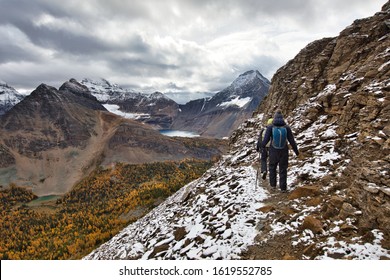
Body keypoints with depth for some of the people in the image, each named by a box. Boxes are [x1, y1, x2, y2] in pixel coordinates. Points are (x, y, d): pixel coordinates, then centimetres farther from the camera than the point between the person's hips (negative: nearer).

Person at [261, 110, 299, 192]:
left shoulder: (270, 127, -14)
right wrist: (296, 151, 7)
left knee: (272, 167, 22)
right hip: (284, 152, 1)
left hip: (273, 151, 0)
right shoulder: (286, 128, -10)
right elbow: (292, 140, -6)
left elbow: (266, 139, -11)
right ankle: (283, 187, 16)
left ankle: (273, 184, 28)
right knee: (283, 169, 13)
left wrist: (262, 146, 11)